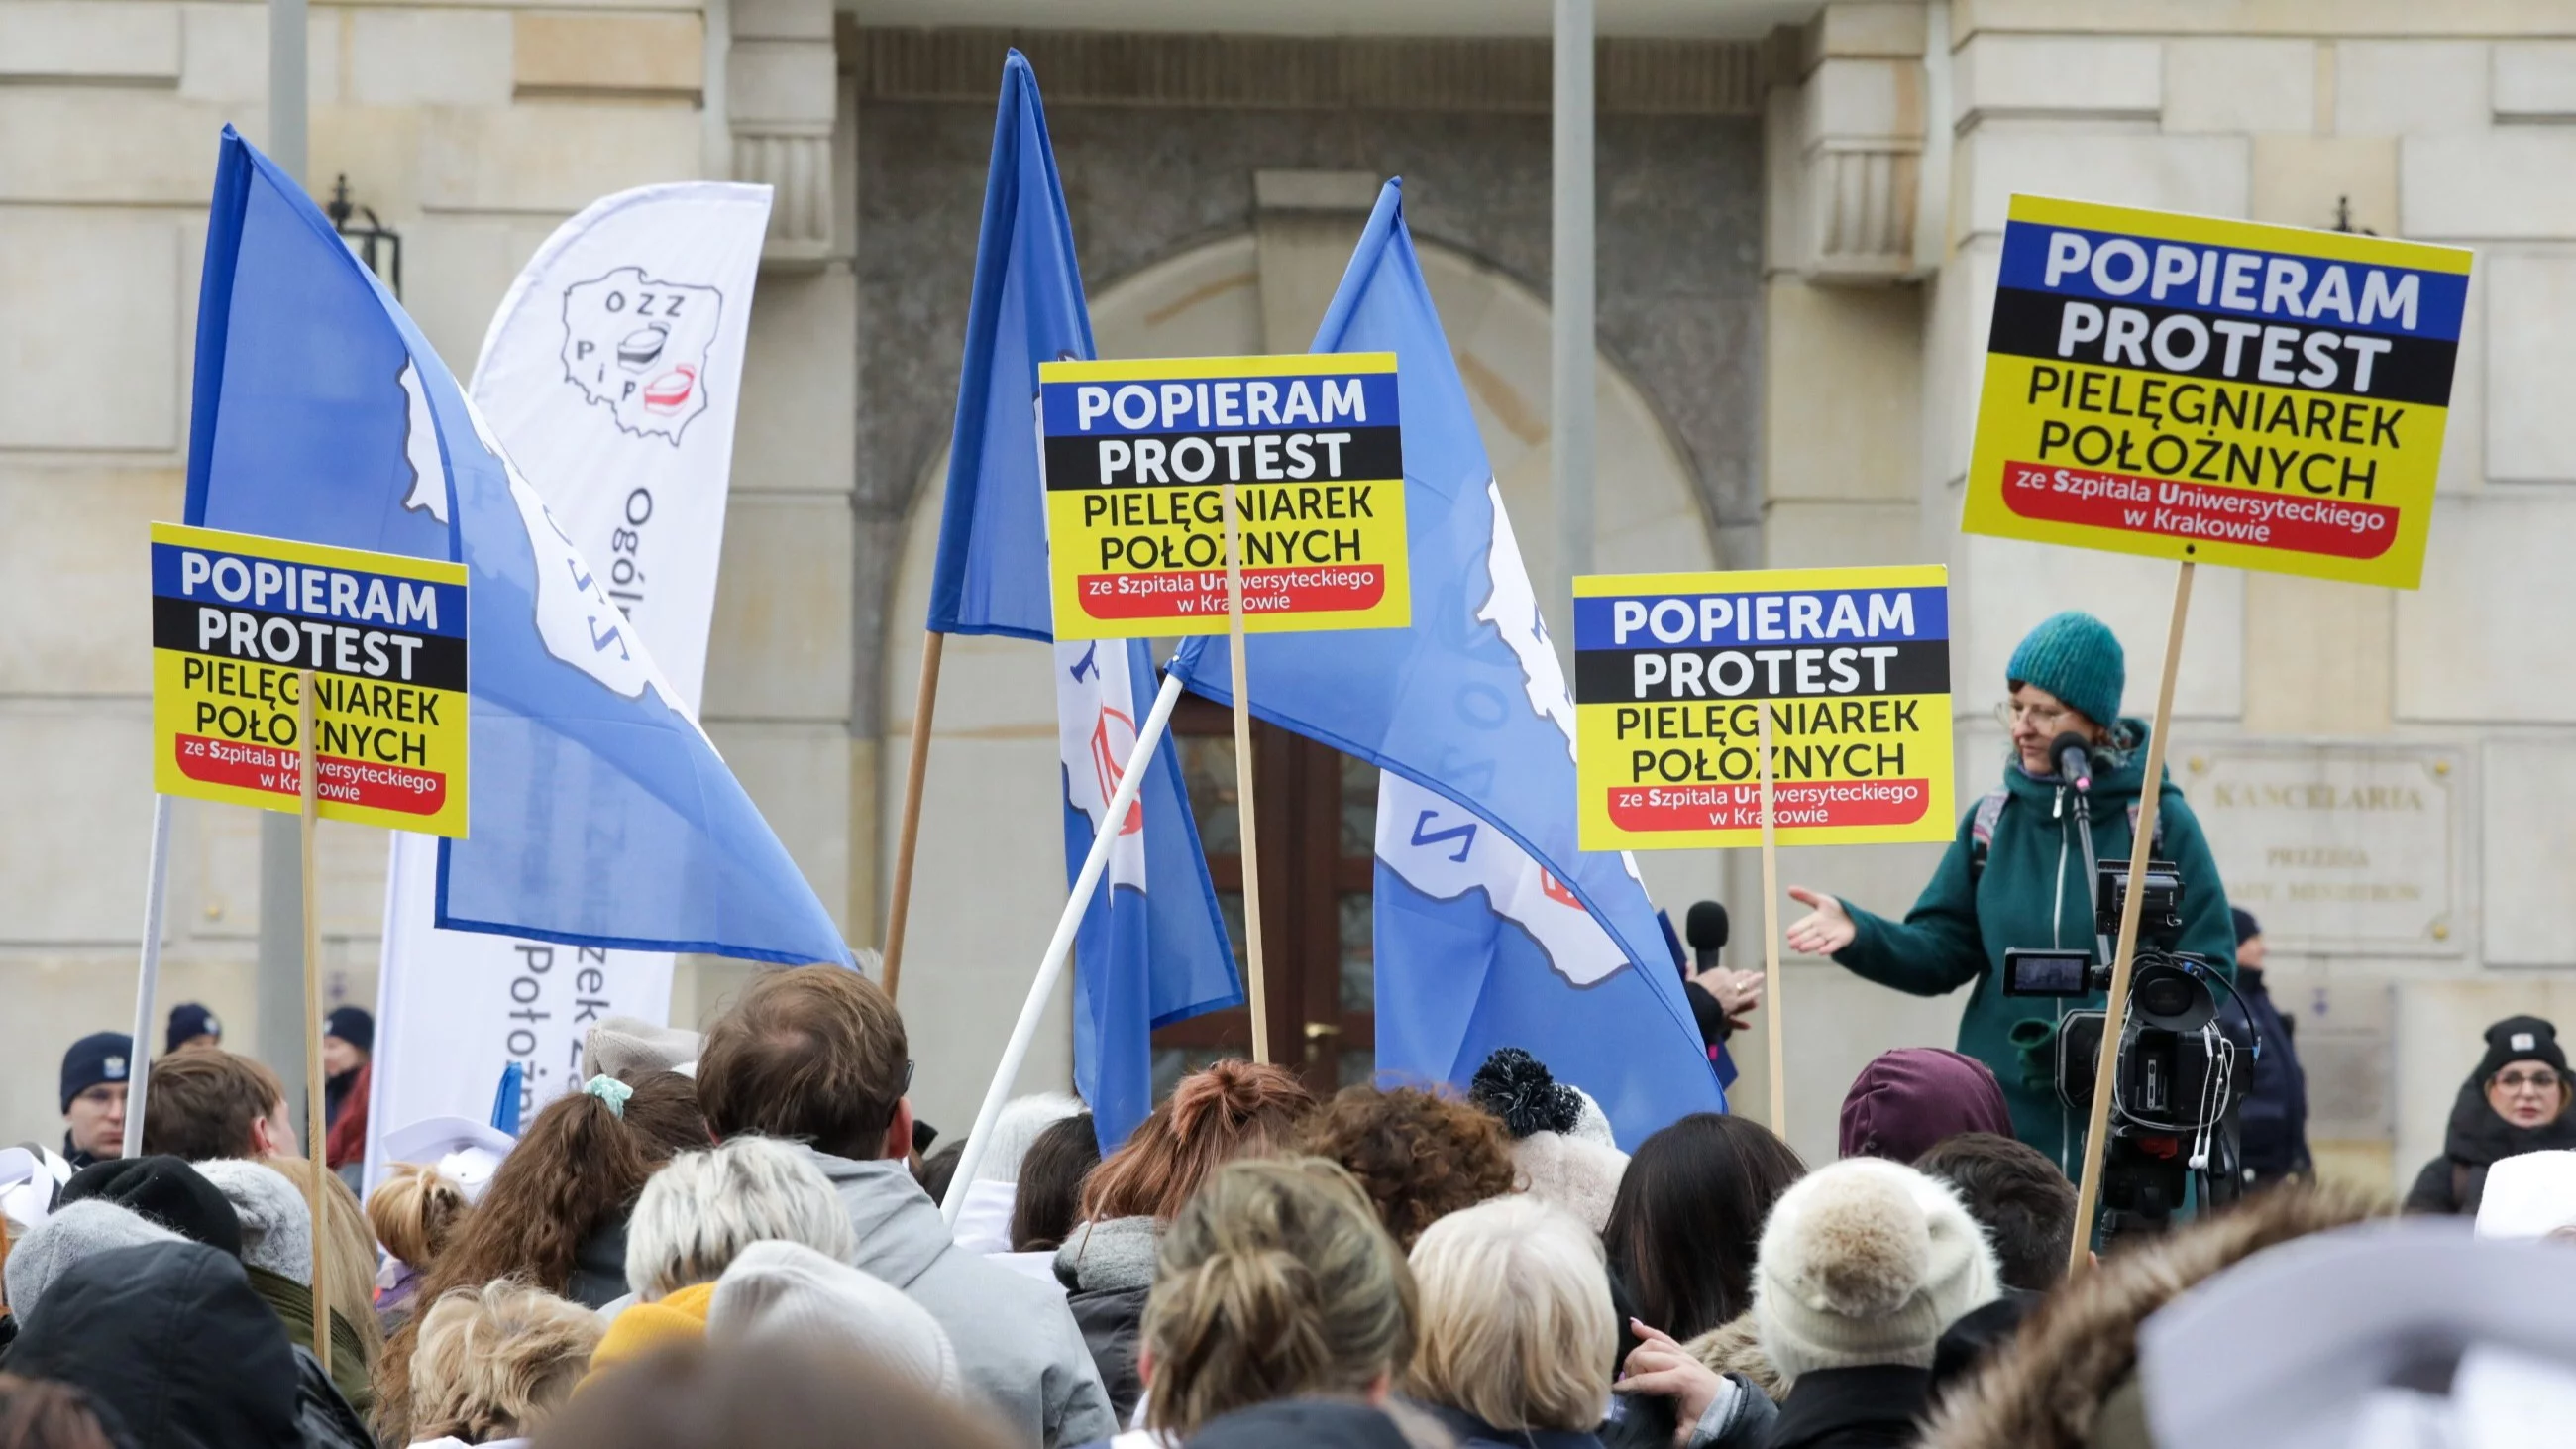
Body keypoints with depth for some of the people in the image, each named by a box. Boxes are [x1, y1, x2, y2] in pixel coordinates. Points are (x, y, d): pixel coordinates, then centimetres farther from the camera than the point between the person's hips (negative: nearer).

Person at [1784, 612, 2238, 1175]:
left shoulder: (2159, 821, -2)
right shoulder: (1992, 822, 8)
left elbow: (2208, 967, -4)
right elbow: (1941, 950, 5)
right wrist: (1857, 932, -14)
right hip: (2004, 1125, 3)